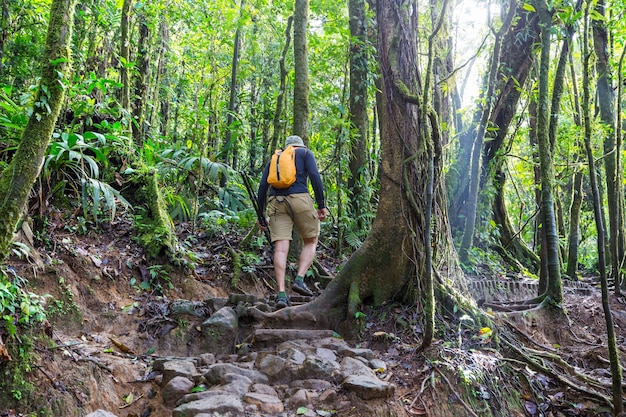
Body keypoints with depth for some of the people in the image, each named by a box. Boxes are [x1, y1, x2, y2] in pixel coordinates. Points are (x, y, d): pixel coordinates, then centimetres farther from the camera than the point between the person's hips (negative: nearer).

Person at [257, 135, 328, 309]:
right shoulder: (305, 153, 17)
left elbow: (263, 185, 15)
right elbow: (314, 176, -1)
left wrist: (260, 214, 15)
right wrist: (321, 205, -2)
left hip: (276, 203, 3)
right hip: (299, 199, -3)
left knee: (281, 248, -4)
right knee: (311, 242, 13)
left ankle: (281, 293, -14)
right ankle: (299, 279, -5)